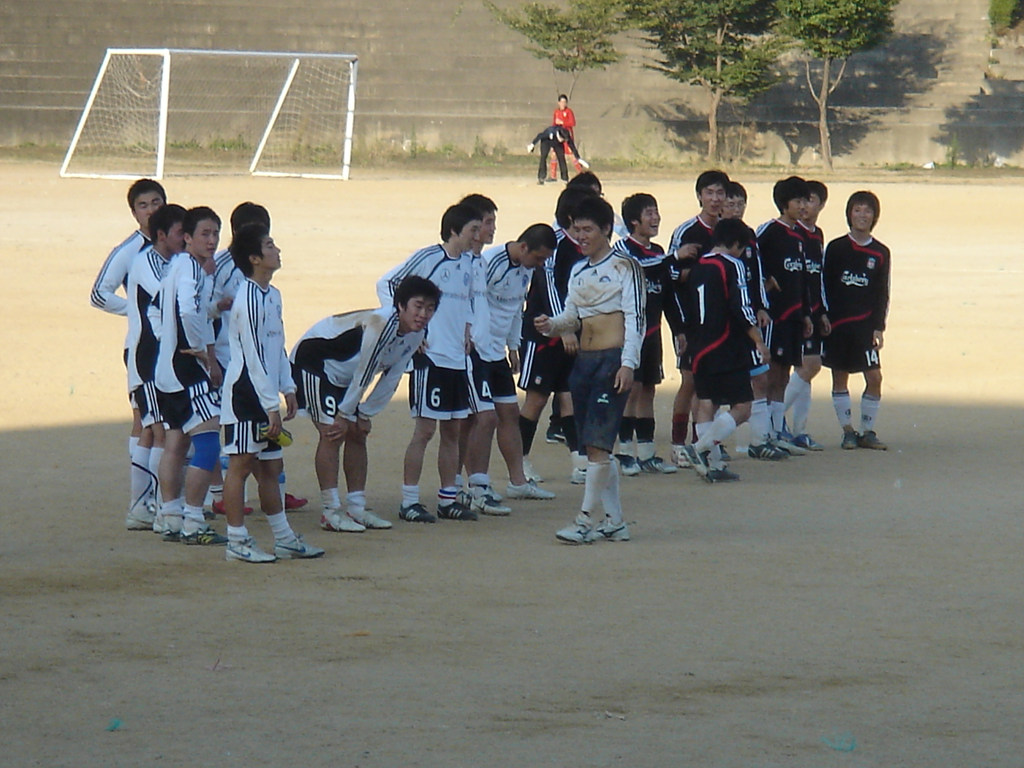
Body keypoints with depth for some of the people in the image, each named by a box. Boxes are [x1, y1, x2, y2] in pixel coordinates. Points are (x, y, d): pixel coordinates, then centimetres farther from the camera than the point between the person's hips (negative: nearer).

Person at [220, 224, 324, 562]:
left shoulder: (272, 295, 12)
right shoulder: (249, 299, -18)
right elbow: (253, 356, -19)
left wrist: (287, 389, 14)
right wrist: (272, 406, -19)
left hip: (265, 395, 9)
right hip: (245, 392, -9)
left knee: (270, 466, 13)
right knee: (241, 464, -4)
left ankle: (284, 538, 18)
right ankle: (237, 541, 1)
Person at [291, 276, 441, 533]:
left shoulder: (416, 334, -4)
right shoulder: (381, 324, -33)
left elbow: (391, 379, 3)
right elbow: (364, 374, -25)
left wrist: (365, 415, 2)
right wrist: (344, 414, -19)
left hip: (342, 373, 9)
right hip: (313, 362, -9)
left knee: (357, 435, 7)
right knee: (332, 434, -15)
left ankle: (356, 508, 13)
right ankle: (331, 512, -14)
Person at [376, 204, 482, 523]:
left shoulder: (467, 263, 11)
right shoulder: (428, 257, -11)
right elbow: (386, 284, -8)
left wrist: (467, 328, 11)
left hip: (457, 359, 7)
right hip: (430, 356, -7)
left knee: (452, 430, 11)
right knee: (425, 429, -6)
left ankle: (448, 499, 18)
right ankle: (409, 502, -1)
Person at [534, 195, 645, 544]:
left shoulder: (624, 266, -3)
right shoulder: (578, 271, 18)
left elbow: (634, 317, -8)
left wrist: (628, 362, -17)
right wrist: (551, 325, -2)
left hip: (613, 358, -7)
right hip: (584, 359, 7)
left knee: (598, 442, -12)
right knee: (594, 445, 6)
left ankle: (585, 519, -12)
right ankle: (614, 521, 12)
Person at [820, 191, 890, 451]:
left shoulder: (880, 253, 6)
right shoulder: (836, 248, 4)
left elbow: (882, 293, 8)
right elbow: (824, 284, 5)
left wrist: (879, 327, 1)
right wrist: (823, 315, -5)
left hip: (866, 324, 0)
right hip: (837, 323, 0)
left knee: (874, 377, -7)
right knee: (839, 377, 2)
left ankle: (867, 431, 3)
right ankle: (847, 431, 11)